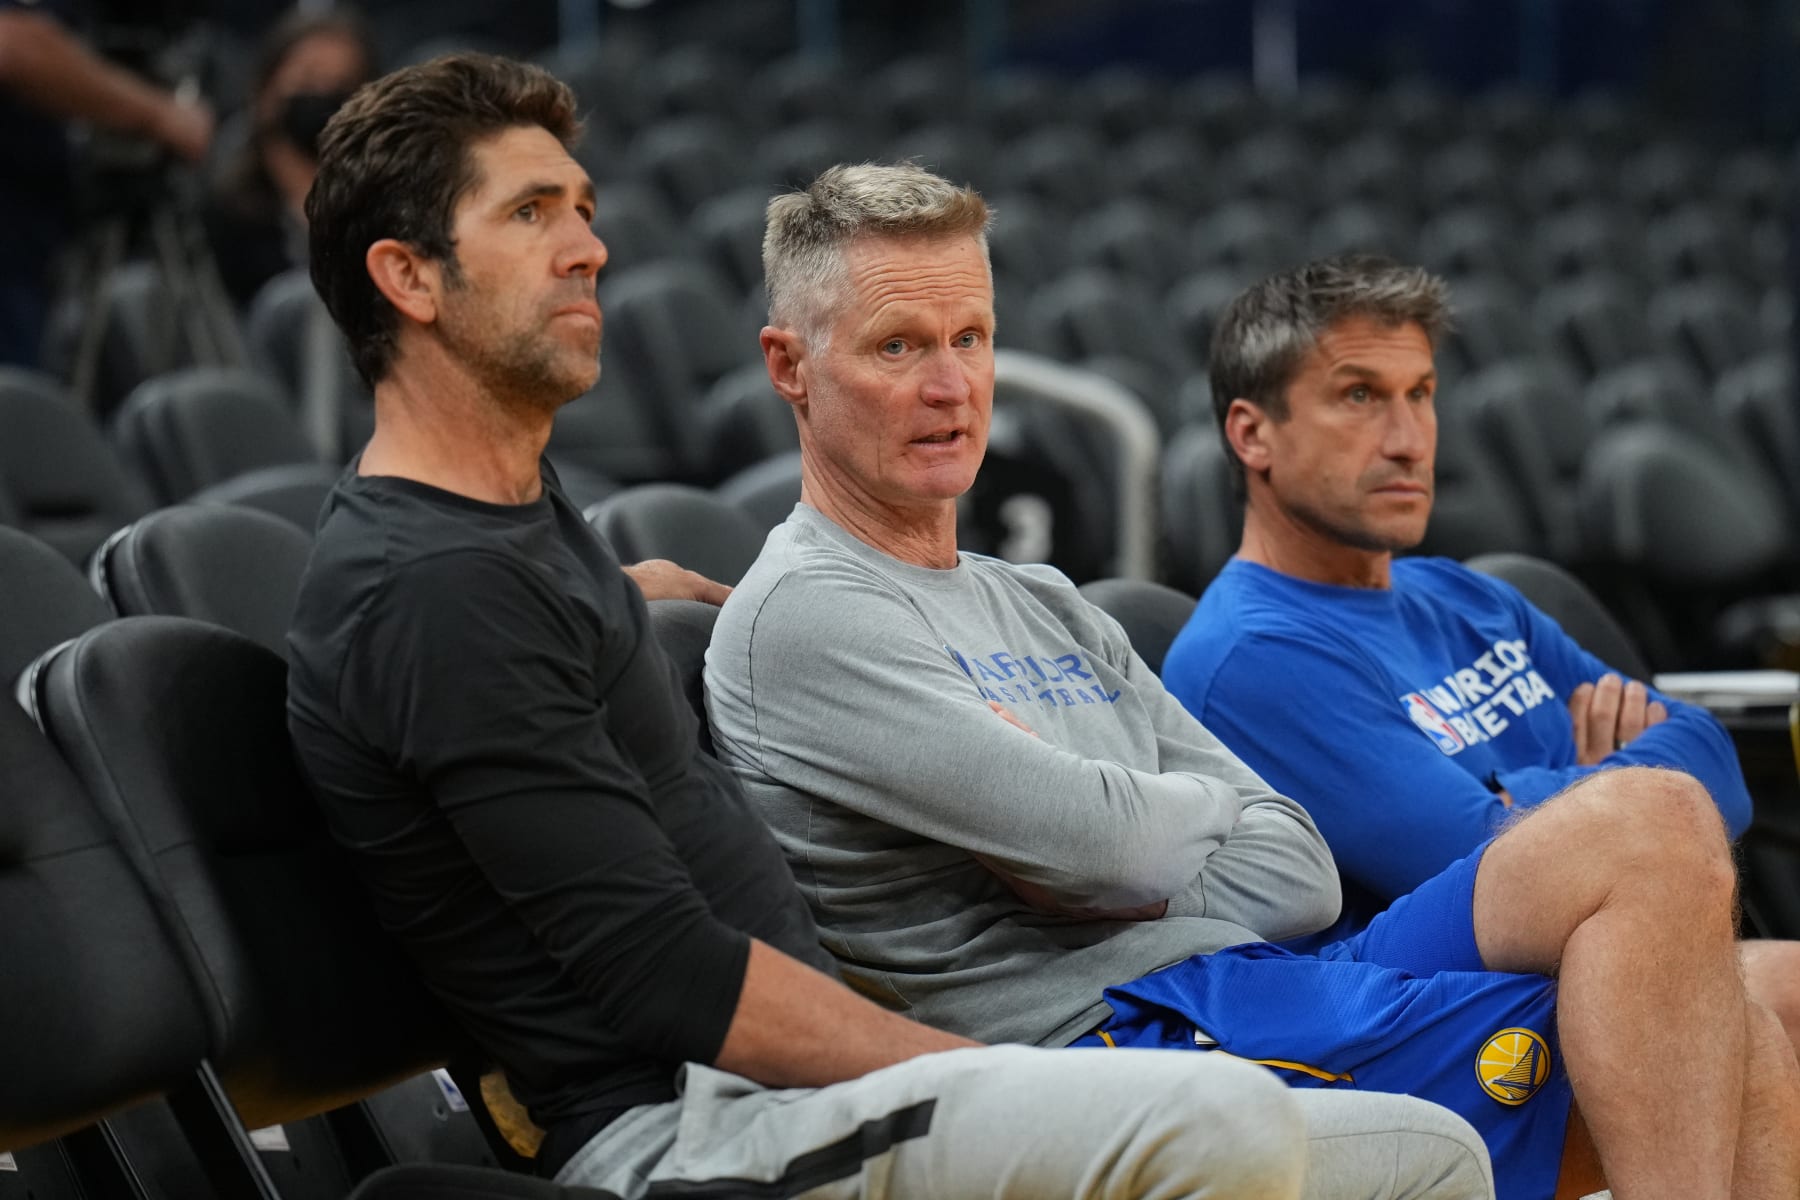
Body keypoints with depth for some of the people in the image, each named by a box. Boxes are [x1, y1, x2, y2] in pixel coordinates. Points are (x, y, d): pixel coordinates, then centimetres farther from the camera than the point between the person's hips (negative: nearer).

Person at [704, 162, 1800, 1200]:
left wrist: (1123, 887, -5)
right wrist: (1204, 809, 9)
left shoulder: (1050, 610, 25)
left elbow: (1295, 873, 15)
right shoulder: (800, 620, -2)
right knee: (1655, 832, -17)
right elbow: (1097, 842, -13)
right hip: (1120, 1026, -9)